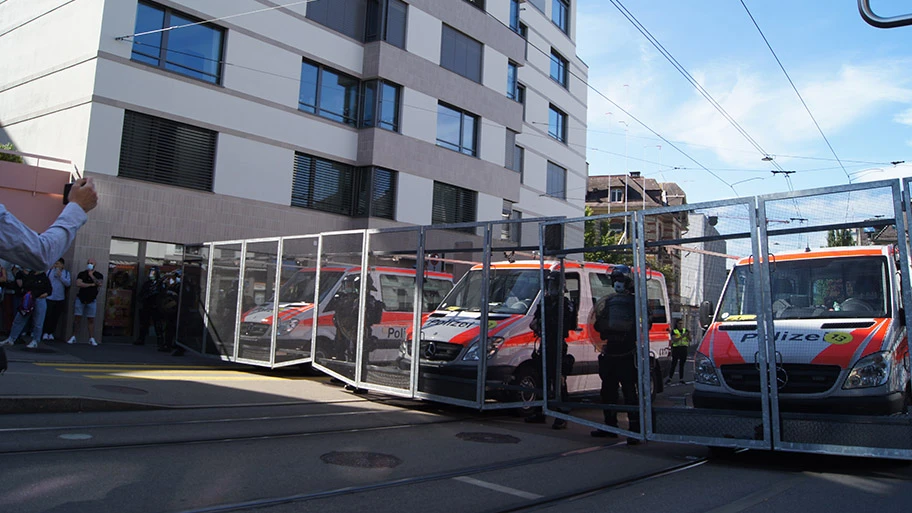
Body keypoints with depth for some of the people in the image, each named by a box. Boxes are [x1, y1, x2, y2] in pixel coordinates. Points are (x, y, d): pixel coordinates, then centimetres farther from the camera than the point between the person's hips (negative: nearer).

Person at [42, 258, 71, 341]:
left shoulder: (66, 273, 5)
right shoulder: (50, 271, 5)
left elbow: (68, 283, -6)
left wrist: (60, 276, -13)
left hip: (60, 299, 1)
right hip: (49, 297, -1)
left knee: (56, 317, 5)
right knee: (48, 316, -4)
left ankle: (51, 333, 15)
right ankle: (45, 333, 7)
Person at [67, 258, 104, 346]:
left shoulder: (98, 275, 7)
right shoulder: (81, 274, 7)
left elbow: (100, 283, -12)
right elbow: (78, 284, -9)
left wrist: (91, 276, -9)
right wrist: (91, 284, -11)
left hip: (91, 300, 0)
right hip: (80, 299, 0)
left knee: (91, 319, 1)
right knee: (77, 318, -2)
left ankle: (92, 339, 3)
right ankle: (73, 337, 4)